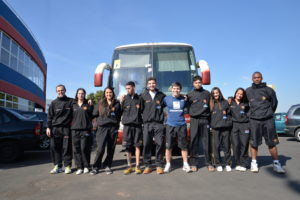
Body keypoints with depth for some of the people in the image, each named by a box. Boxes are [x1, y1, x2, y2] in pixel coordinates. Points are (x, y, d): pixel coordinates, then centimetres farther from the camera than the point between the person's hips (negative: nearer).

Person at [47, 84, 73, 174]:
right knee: (54, 147, 1)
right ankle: (57, 166, 11)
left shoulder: (71, 101, 7)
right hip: (55, 128, 2)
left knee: (66, 148, 0)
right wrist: (48, 127, 2)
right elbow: (50, 116, 11)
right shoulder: (54, 103, 12)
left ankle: (67, 166, 9)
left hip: (66, 128, -2)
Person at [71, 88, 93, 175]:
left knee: (84, 148, -4)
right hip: (75, 129, 3)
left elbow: (92, 115, 2)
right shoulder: (73, 105, 14)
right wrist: (71, 125, 3)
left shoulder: (88, 104, 8)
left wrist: (91, 106, -8)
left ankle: (86, 166, 9)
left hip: (85, 129, -2)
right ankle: (79, 167, 11)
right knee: (76, 149, 2)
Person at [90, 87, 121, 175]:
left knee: (111, 148, 5)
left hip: (113, 128, 1)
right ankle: (96, 167, 6)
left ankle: (107, 166, 18)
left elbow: (119, 115, 11)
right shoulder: (100, 103, 10)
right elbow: (94, 114, 9)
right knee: (100, 148, -8)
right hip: (102, 128, -1)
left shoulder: (117, 103, 10)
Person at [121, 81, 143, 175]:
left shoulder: (139, 99, 8)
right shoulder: (124, 98, 8)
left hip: (137, 125, 0)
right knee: (127, 146, 2)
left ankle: (137, 166, 11)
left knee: (137, 146, 2)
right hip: (127, 125, 1)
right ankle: (129, 166, 14)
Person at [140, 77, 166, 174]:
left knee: (160, 144, -2)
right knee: (146, 145, 0)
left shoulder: (161, 95, 10)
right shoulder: (143, 95, 8)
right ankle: (147, 165, 12)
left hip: (159, 123, 0)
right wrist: (144, 117, 1)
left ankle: (159, 165, 10)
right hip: (147, 123, 0)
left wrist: (162, 115, 7)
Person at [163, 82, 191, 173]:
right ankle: (168, 165, 16)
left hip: (181, 125, 1)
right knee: (168, 146, 3)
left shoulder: (184, 99, 5)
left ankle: (185, 164, 19)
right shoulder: (166, 99, 1)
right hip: (170, 125, -1)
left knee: (184, 146, 6)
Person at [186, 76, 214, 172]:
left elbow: (211, 106, 13)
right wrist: (192, 114, -4)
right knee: (194, 142, -1)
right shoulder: (190, 94, 9)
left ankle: (209, 163, 12)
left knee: (206, 142, 2)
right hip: (194, 120, -1)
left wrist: (209, 117, 5)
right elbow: (188, 108, 11)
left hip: (205, 120, 1)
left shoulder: (207, 93, 13)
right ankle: (193, 163, 7)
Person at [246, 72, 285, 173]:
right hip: (254, 120, 1)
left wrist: (268, 113, 13)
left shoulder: (269, 90, 3)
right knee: (254, 143, 3)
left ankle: (276, 164, 14)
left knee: (272, 143, 3)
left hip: (268, 120, 0)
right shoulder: (248, 91, 6)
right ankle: (254, 163, 14)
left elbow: (274, 103, 12)